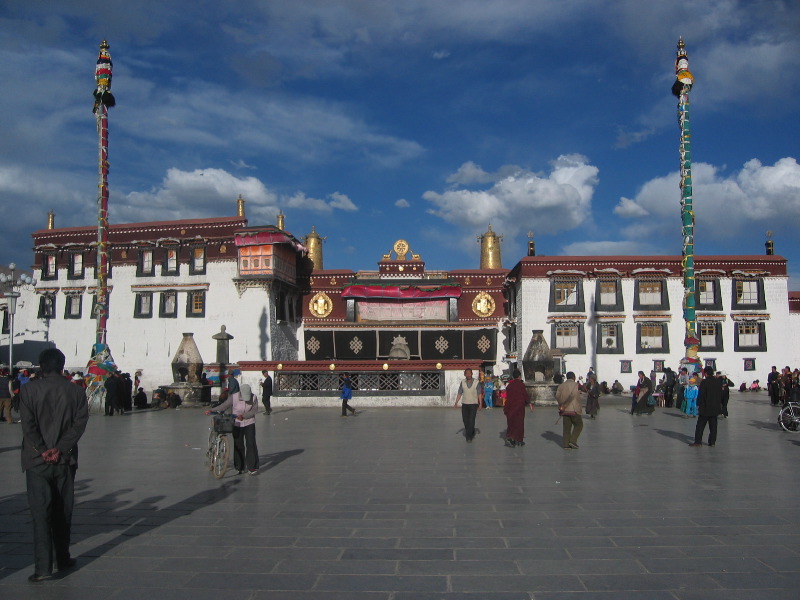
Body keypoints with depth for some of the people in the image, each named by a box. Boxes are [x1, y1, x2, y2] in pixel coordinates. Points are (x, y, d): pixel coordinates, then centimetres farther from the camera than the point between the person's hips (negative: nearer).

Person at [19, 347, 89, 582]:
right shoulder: (76, 391, 0)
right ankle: (62, 560, 23)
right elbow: (80, 423, -7)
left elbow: (28, 425, -10)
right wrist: (60, 449, -9)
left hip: (37, 461, -1)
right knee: (63, 512, 13)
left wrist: (42, 451, -10)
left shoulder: (28, 390, -3)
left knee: (40, 513, 0)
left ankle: (43, 567, -5)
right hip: (65, 460, 2)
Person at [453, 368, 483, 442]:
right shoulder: (462, 382, 0)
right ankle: (472, 433, 31)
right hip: (464, 404, 3)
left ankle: (469, 437, -2)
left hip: (473, 404, -3)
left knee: (471, 420, -10)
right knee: (465, 420, 9)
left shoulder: (476, 382, -6)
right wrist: (456, 403, -5)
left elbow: (479, 394, -2)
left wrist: (480, 404, -7)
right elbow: (459, 393, 2)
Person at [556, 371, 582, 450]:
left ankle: (566, 444, 4)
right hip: (573, 409, -5)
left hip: (565, 410, 5)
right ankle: (573, 440, -2)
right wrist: (565, 405, -14)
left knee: (567, 427, 8)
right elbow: (572, 395, -18)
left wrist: (561, 405, 5)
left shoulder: (561, 385, 11)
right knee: (579, 425, 10)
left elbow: (557, 396, 0)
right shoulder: (575, 384, -4)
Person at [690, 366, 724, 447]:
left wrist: (698, 405, -6)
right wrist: (720, 403, 23)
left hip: (705, 408, -6)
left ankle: (698, 442, -1)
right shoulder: (718, 382, 5)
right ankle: (712, 442, 12)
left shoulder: (704, 382, -14)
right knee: (713, 426, 11)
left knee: (700, 425, 0)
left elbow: (701, 395, -14)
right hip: (715, 408, 6)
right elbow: (721, 394, 13)